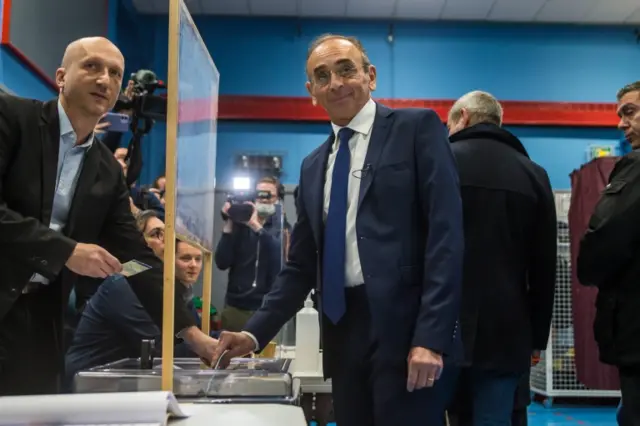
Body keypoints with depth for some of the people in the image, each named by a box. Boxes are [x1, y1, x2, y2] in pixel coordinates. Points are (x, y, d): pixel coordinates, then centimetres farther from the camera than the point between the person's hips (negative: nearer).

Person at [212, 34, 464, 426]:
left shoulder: (417, 128, 0)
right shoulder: (314, 165, 18)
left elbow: (446, 233, -9)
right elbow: (302, 264, 17)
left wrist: (431, 336, -17)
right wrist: (255, 333, 4)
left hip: (406, 326, -5)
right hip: (344, 332, 6)